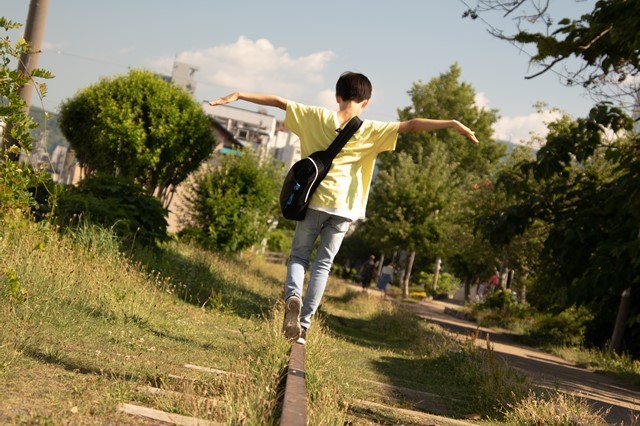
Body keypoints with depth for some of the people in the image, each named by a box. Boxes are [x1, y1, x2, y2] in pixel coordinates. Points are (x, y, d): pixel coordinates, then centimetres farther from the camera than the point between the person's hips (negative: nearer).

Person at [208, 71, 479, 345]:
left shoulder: (318, 117, 2)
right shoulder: (371, 130, -1)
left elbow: (278, 102, 3)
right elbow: (411, 125, -7)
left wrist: (238, 95, 7)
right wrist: (452, 124, -7)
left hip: (315, 201, 0)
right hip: (344, 209, 0)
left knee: (299, 255, 14)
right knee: (323, 265, 8)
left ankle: (292, 296, -16)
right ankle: (304, 324, 2)